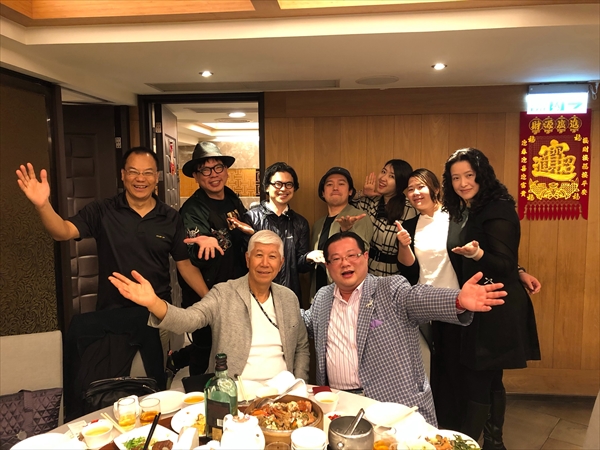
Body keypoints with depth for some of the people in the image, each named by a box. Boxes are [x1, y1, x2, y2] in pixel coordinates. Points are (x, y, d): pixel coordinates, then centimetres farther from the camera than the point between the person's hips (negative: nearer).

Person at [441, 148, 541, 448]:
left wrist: (477, 253, -38)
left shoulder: (497, 211, -17)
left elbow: (505, 266, -22)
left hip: (495, 311, -10)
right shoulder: (471, 210, 11)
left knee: (476, 383, -3)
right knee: (490, 380, 18)